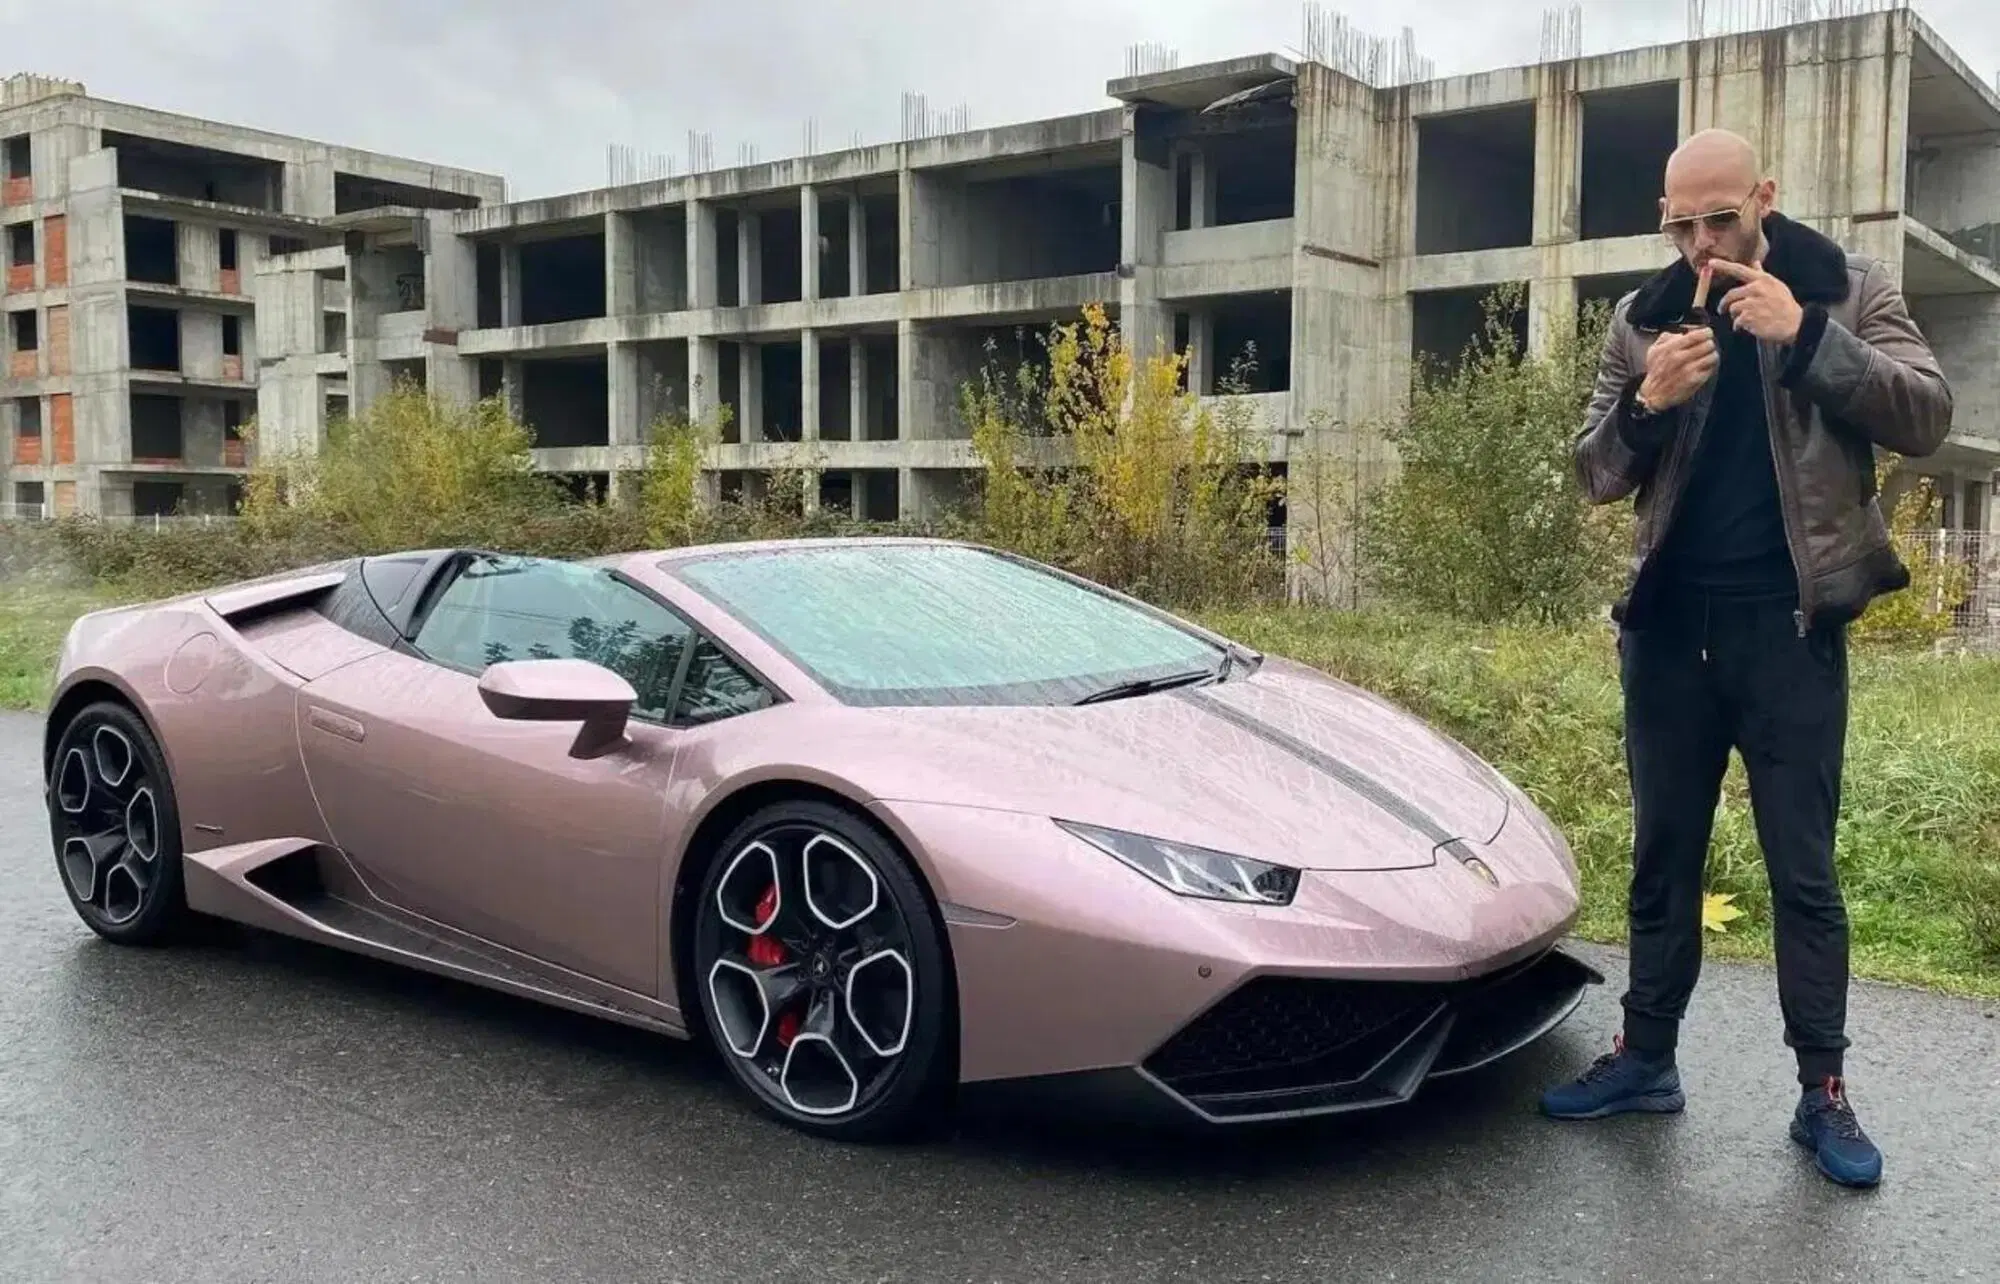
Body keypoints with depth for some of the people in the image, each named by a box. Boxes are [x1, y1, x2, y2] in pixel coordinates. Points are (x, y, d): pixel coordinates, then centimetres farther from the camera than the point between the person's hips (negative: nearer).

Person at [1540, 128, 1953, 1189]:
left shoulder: (1847, 289, 1)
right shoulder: (1643, 316, 5)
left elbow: (1927, 416, -10)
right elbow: (1595, 476, 4)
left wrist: (1809, 338, -22)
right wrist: (1646, 403, -16)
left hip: (1788, 622, -2)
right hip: (1669, 623, 3)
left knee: (1802, 868, 3)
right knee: (1663, 856, 11)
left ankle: (1822, 1090, 14)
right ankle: (1646, 1057, 23)